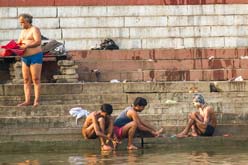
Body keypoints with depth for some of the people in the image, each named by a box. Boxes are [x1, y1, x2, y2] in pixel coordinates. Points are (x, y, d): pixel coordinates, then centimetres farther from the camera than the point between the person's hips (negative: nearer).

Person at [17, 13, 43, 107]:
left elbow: (38, 42, -19)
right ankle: (27, 101, 3)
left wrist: (26, 46, -29)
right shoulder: (23, 31, 18)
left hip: (35, 57, -8)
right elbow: (19, 42, 21)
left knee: (36, 79, -6)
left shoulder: (34, 29, -7)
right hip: (25, 57, 8)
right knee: (26, 80, 3)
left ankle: (36, 101, -5)